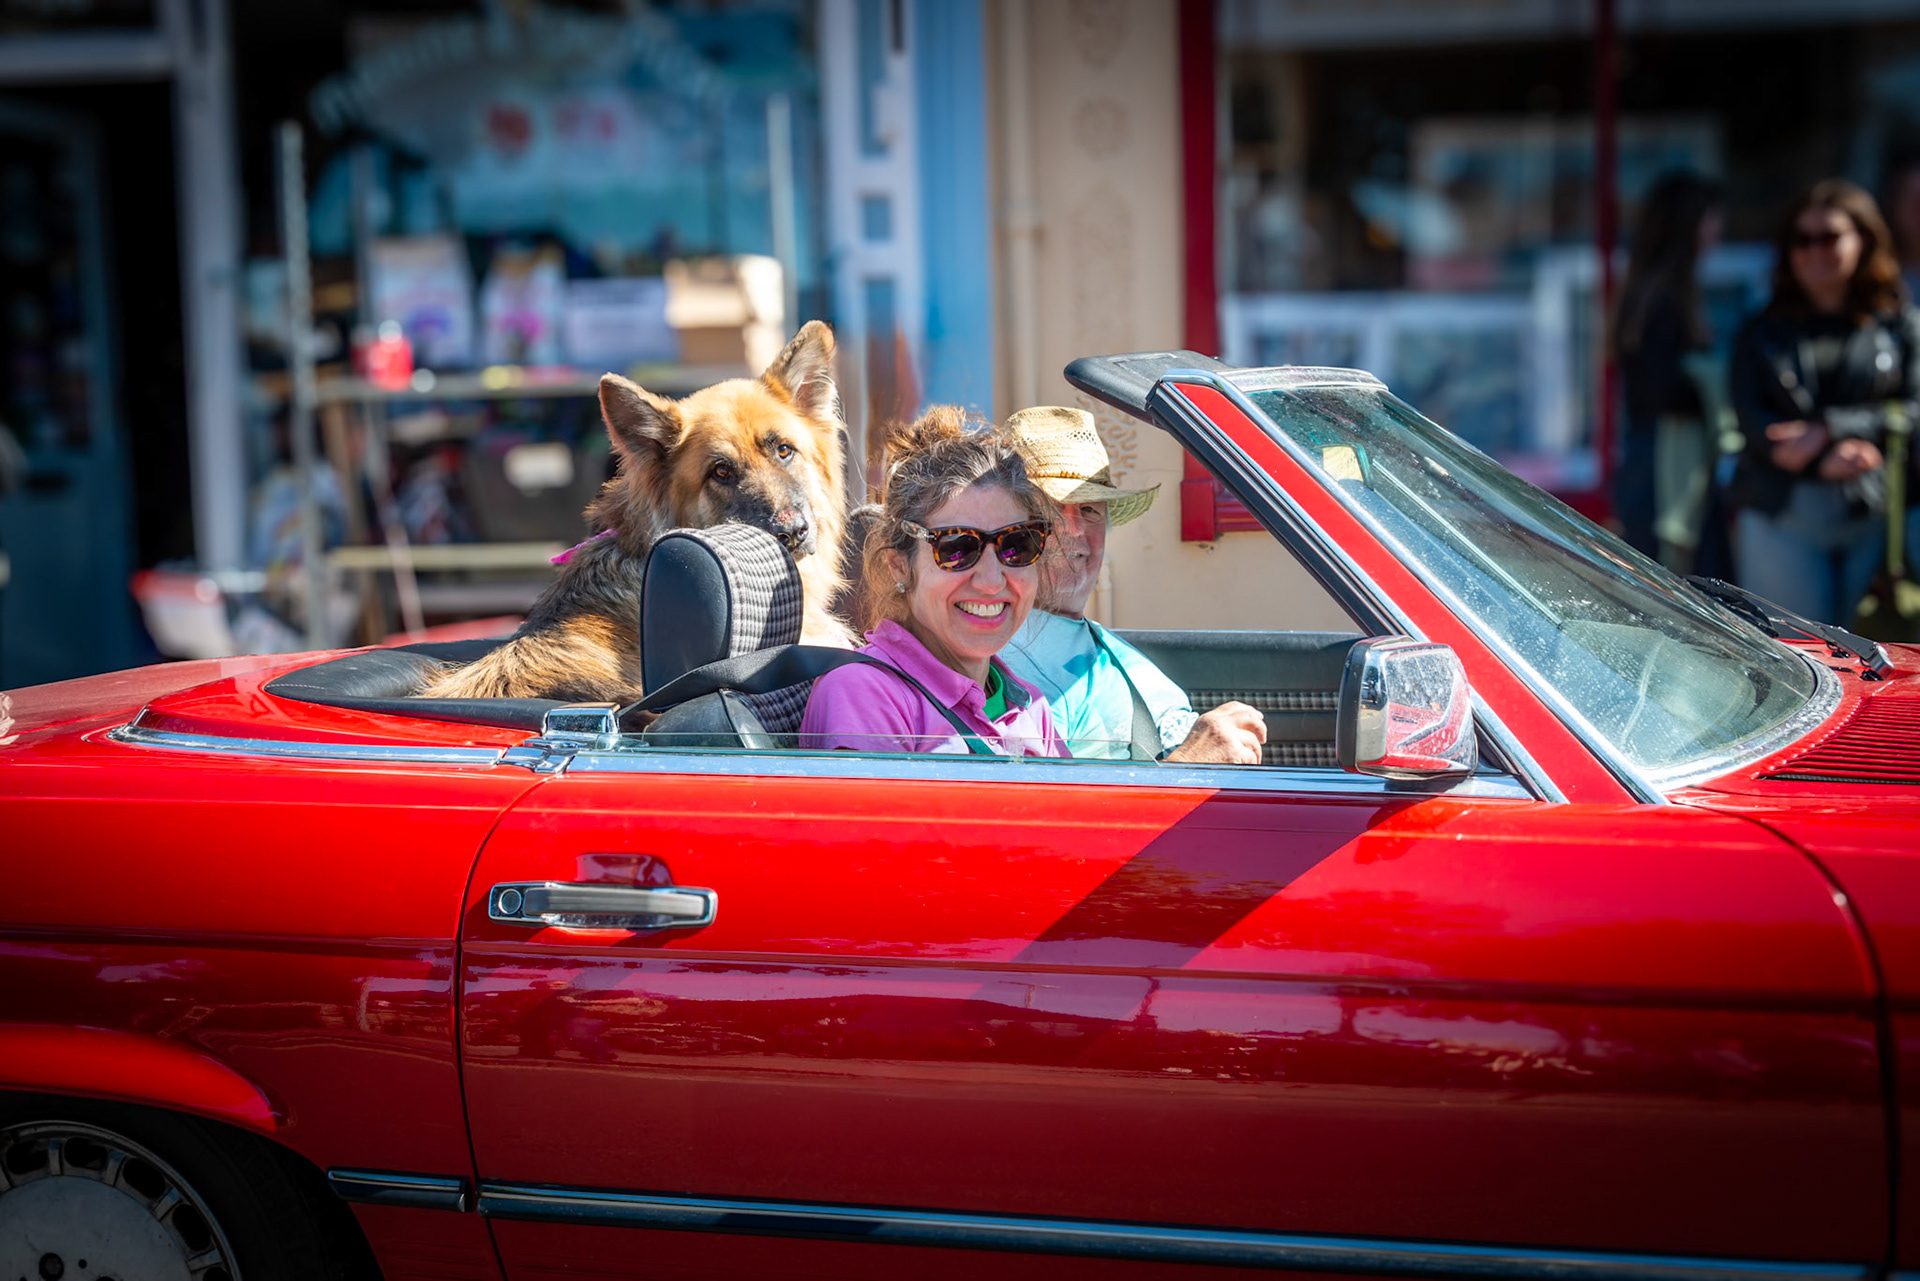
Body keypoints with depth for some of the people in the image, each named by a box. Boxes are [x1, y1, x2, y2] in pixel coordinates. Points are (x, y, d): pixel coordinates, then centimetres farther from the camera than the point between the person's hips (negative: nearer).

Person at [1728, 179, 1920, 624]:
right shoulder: (1762, 332, 15)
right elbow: (1751, 420, 2)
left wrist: (1830, 429, -14)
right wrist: (1825, 460, -14)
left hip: (1874, 520, -1)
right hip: (1780, 519, 1)